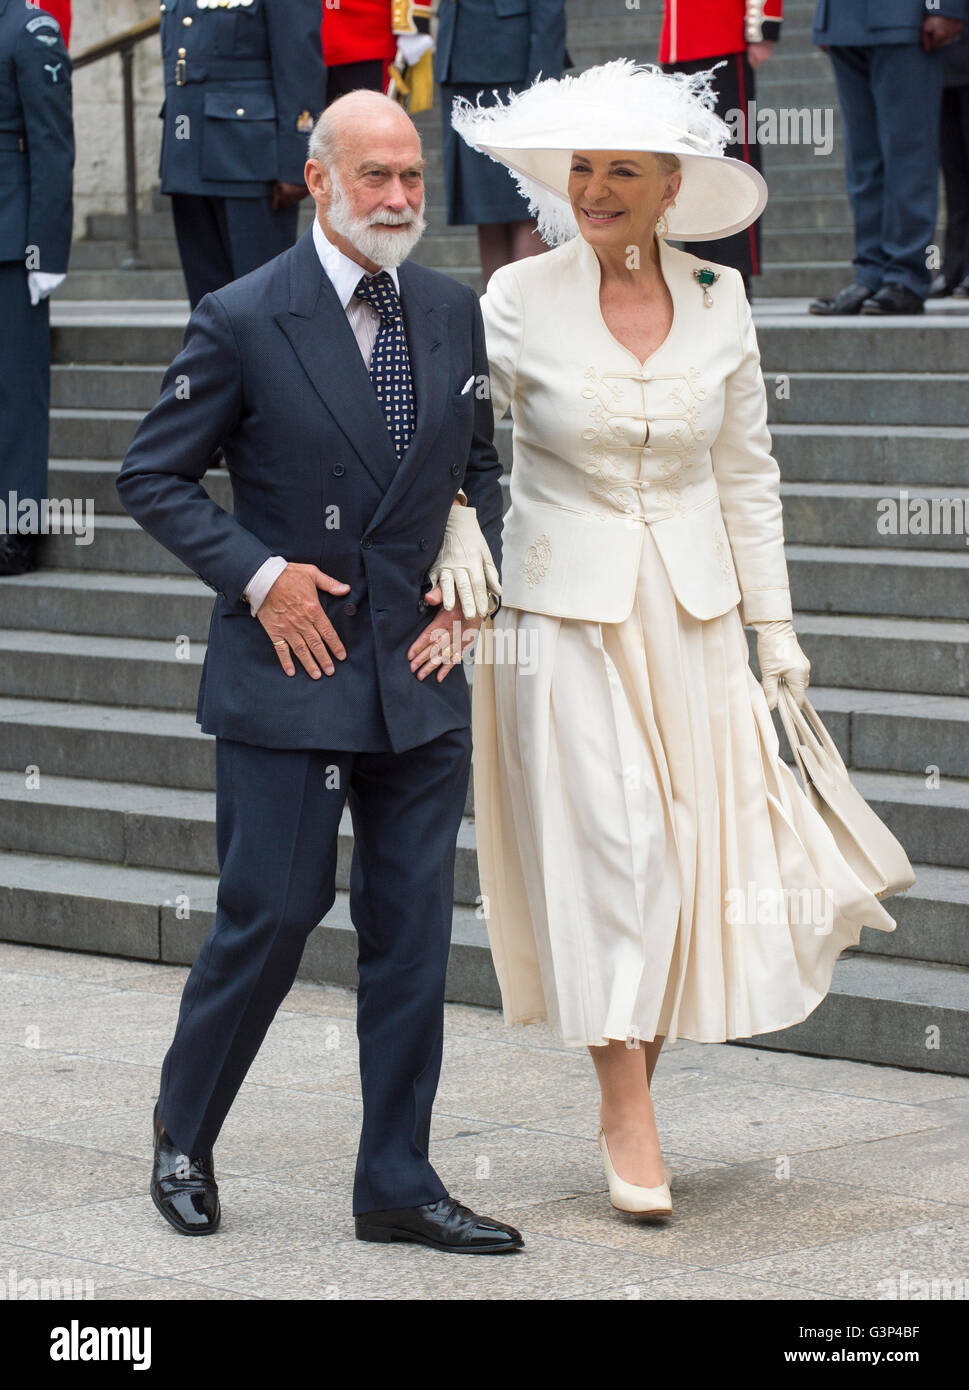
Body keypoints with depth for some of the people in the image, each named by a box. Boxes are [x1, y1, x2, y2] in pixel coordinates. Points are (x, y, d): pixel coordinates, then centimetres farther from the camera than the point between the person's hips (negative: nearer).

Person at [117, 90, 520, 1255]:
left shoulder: (453, 313, 7)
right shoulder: (243, 320, -8)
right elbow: (152, 478, -4)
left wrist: (475, 568, 6)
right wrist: (256, 575, -13)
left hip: (418, 676, 5)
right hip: (286, 676, -5)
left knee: (413, 932, 5)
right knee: (271, 917, 0)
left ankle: (397, 1183, 14)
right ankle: (184, 1136, 23)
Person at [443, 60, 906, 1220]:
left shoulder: (719, 301, 3)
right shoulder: (520, 300, -6)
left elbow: (746, 472, 9)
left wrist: (774, 624, 7)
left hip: (694, 612, 3)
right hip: (567, 609, -3)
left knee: (702, 849, 2)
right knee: (610, 850, -7)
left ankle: (630, 1079, 23)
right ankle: (629, 1119, 3)